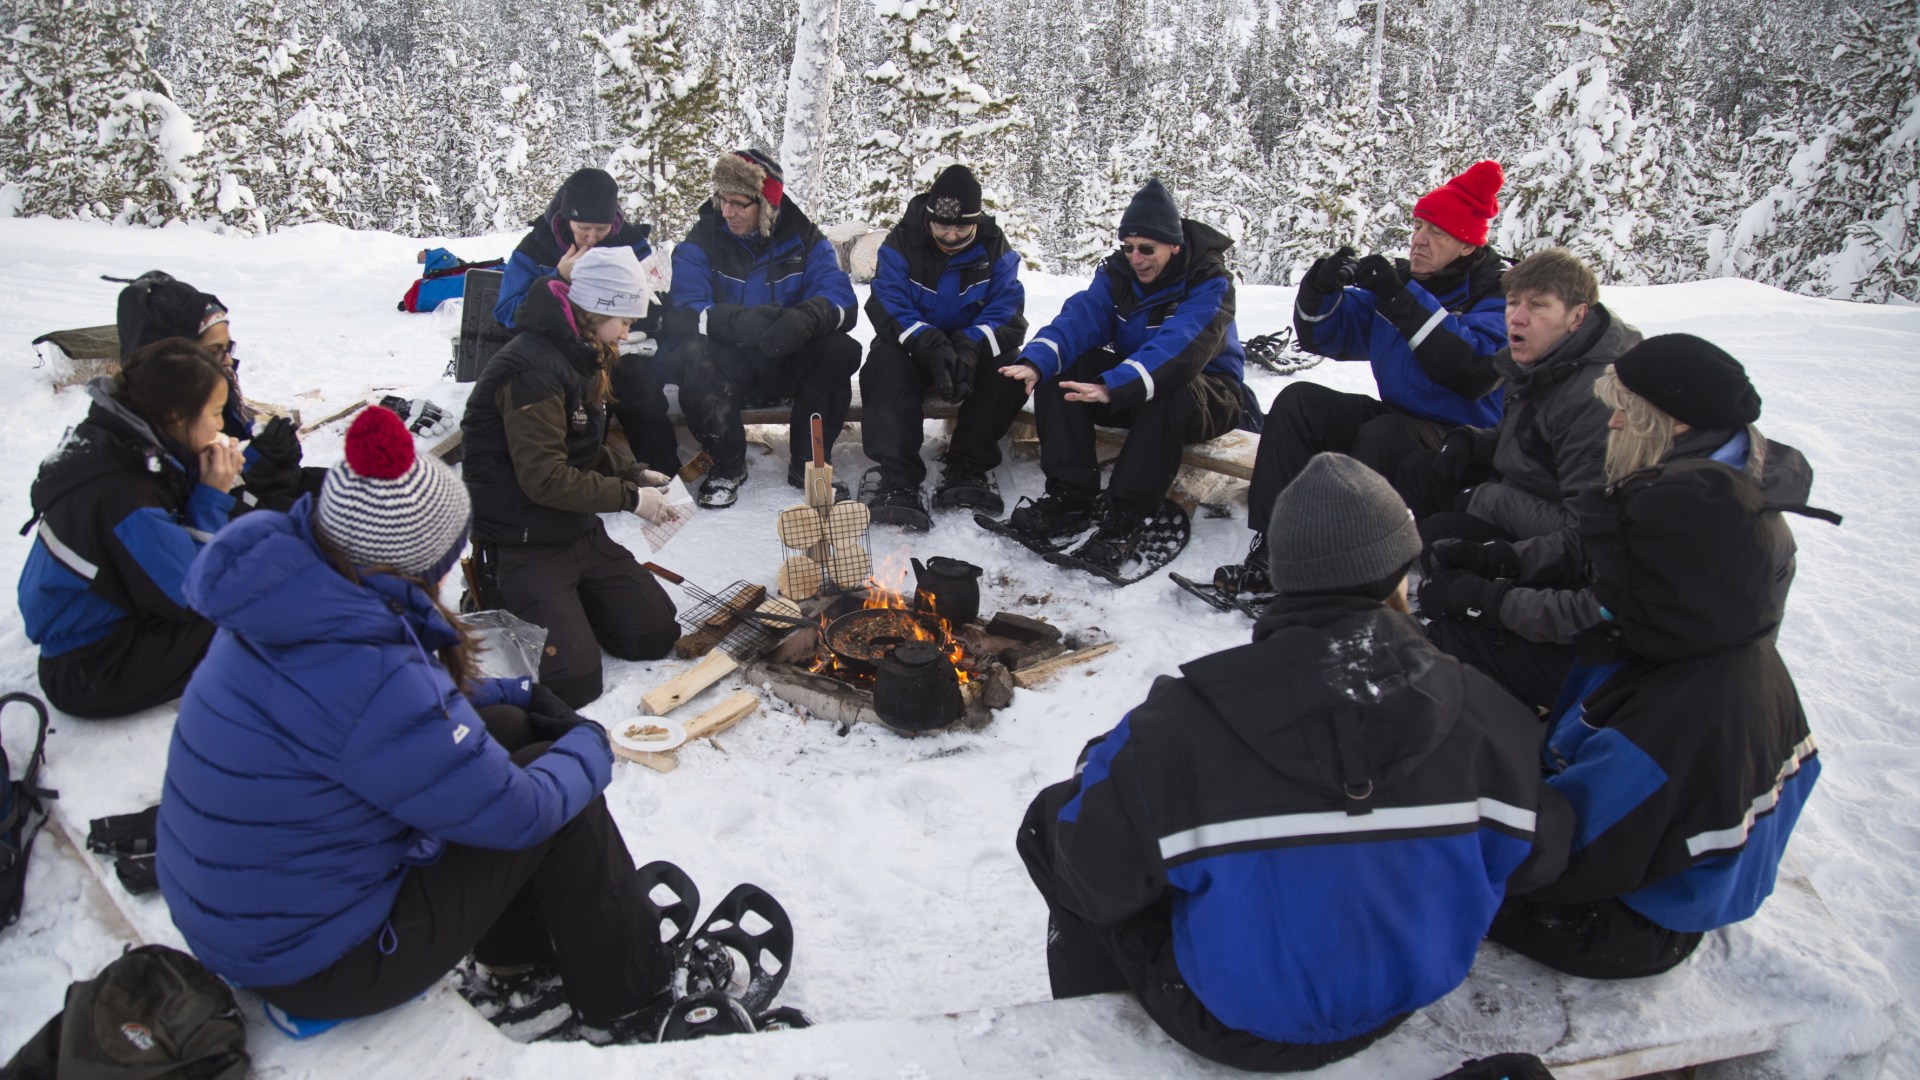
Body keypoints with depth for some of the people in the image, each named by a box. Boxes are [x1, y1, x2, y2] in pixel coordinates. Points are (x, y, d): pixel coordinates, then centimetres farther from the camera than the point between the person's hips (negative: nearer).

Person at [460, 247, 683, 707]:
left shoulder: (582, 357, 10)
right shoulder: (534, 369, -22)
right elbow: (544, 478, -25)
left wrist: (634, 473, 4)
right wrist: (630, 497, -17)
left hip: (578, 531, 9)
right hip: (522, 545, -9)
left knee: (657, 635, 2)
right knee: (575, 681, -16)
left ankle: (563, 599, 20)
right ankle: (500, 602, 8)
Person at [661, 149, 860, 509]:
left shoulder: (803, 238, -2)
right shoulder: (701, 241, -6)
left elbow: (842, 300, -16)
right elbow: (681, 312, -20)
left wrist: (805, 318, -41)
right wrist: (735, 321, -42)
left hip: (791, 363, 1)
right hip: (730, 365, -1)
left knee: (841, 350, -28)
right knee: (693, 356, -33)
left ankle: (807, 463, -10)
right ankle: (728, 463, -11)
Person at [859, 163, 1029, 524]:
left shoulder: (994, 248, -5)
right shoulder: (902, 242, -9)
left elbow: (1007, 312, -14)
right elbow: (887, 305, -20)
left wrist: (970, 346, -36)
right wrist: (931, 344, -39)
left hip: (974, 348, 1)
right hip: (912, 348, -1)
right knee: (886, 361, -34)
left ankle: (967, 469, -21)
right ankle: (898, 478, -41)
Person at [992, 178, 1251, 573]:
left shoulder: (1210, 283, -20)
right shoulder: (1118, 273, -3)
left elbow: (1179, 347, -37)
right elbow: (1080, 317, -19)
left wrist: (1113, 388, -53)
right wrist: (1035, 360, -40)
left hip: (1207, 394, -5)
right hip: (1132, 380, 5)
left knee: (1168, 391, -40)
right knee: (1058, 370, -16)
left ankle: (1125, 519, -33)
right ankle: (1071, 497, -19)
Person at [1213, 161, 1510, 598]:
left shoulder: (1498, 293, -9)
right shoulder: (1397, 277, 9)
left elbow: (1475, 373, -28)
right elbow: (1323, 337, 12)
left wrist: (1402, 300, -29)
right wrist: (1321, 287, -10)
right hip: (1398, 417, 7)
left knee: (1384, 435, -35)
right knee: (1298, 401, -11)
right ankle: (1273, 549, -19)